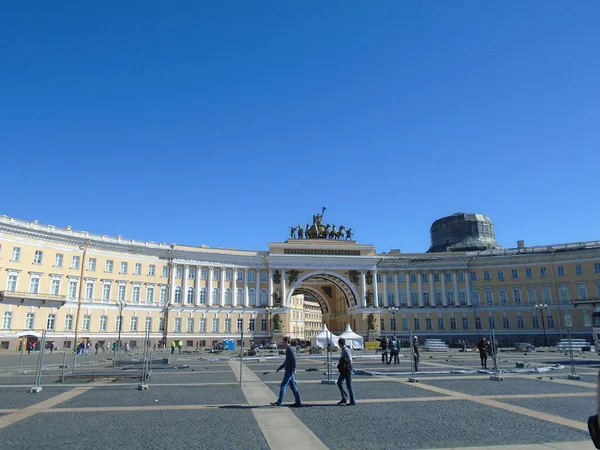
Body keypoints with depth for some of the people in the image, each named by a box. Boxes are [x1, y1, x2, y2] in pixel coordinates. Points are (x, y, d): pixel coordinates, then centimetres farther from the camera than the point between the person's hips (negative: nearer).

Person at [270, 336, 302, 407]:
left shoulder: (289, 349, -13)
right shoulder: (288, 349, 17)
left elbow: (293, 359, -23)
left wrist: (294, 369, -27)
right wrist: (279, 368, 26)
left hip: (289, 371, -10)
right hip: (288, 371, 10)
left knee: (283, 385, -5)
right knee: (293, 386, 9)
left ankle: (279, 402, 0)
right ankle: (298, 402, 11)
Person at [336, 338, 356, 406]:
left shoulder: (346, 350, -19)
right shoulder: (343, 350, 10)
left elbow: (350, 359, -28)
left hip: (347, 370, -10)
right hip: (343, 370, 10)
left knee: (349, 385, -1)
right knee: (339, 382, 13)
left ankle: (352, 401, 9)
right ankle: (344, 399, 19)